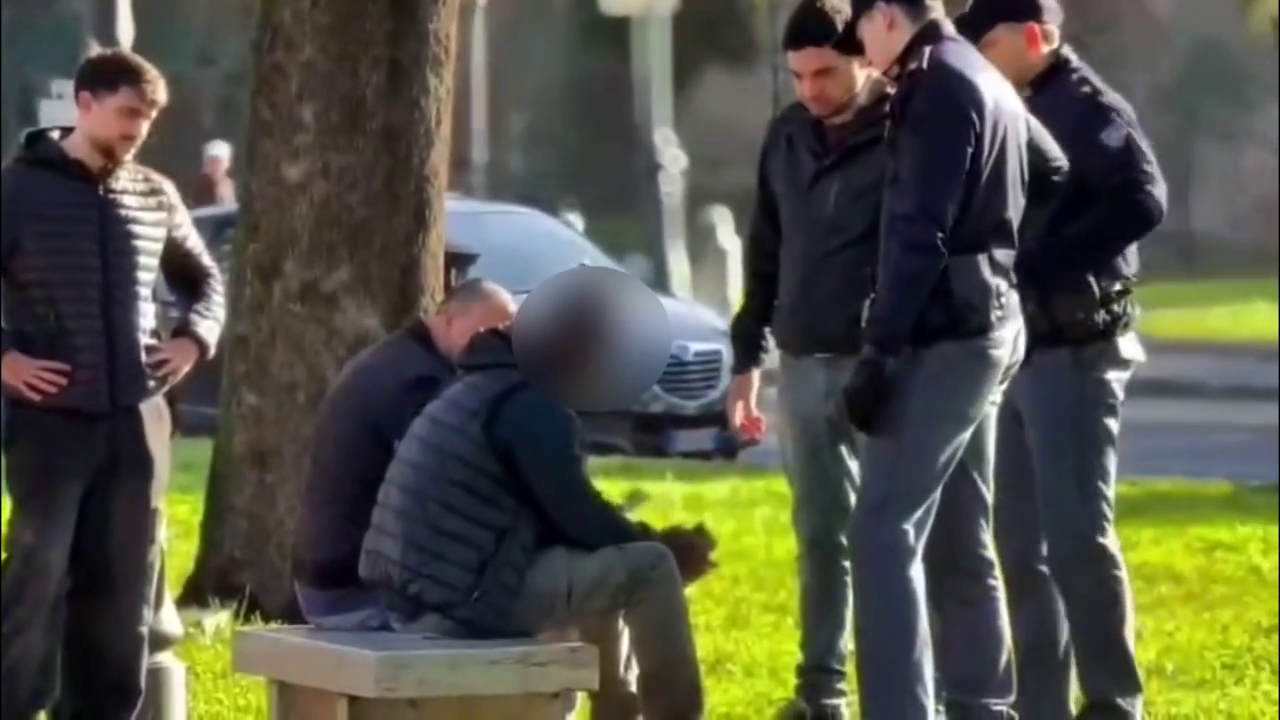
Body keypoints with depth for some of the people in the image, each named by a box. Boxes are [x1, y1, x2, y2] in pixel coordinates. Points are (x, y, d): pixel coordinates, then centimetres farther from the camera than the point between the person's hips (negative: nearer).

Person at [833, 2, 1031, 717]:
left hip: (944, 335, -10)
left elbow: (919, 235, -19)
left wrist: (879, 352, -20)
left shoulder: (938, 87, -12)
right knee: (959, 537, 14)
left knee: (886, 531, -12)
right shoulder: (990, 85, 17)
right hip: (986, 327, 10)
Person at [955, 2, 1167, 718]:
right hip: (1016, 351, 8)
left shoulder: (1088, 109, -9)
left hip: (1074, 352, -8)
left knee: (1078, 536, -8)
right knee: (1024, 544, 9)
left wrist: (1040, 260, -24)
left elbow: (1143, 201, -23)